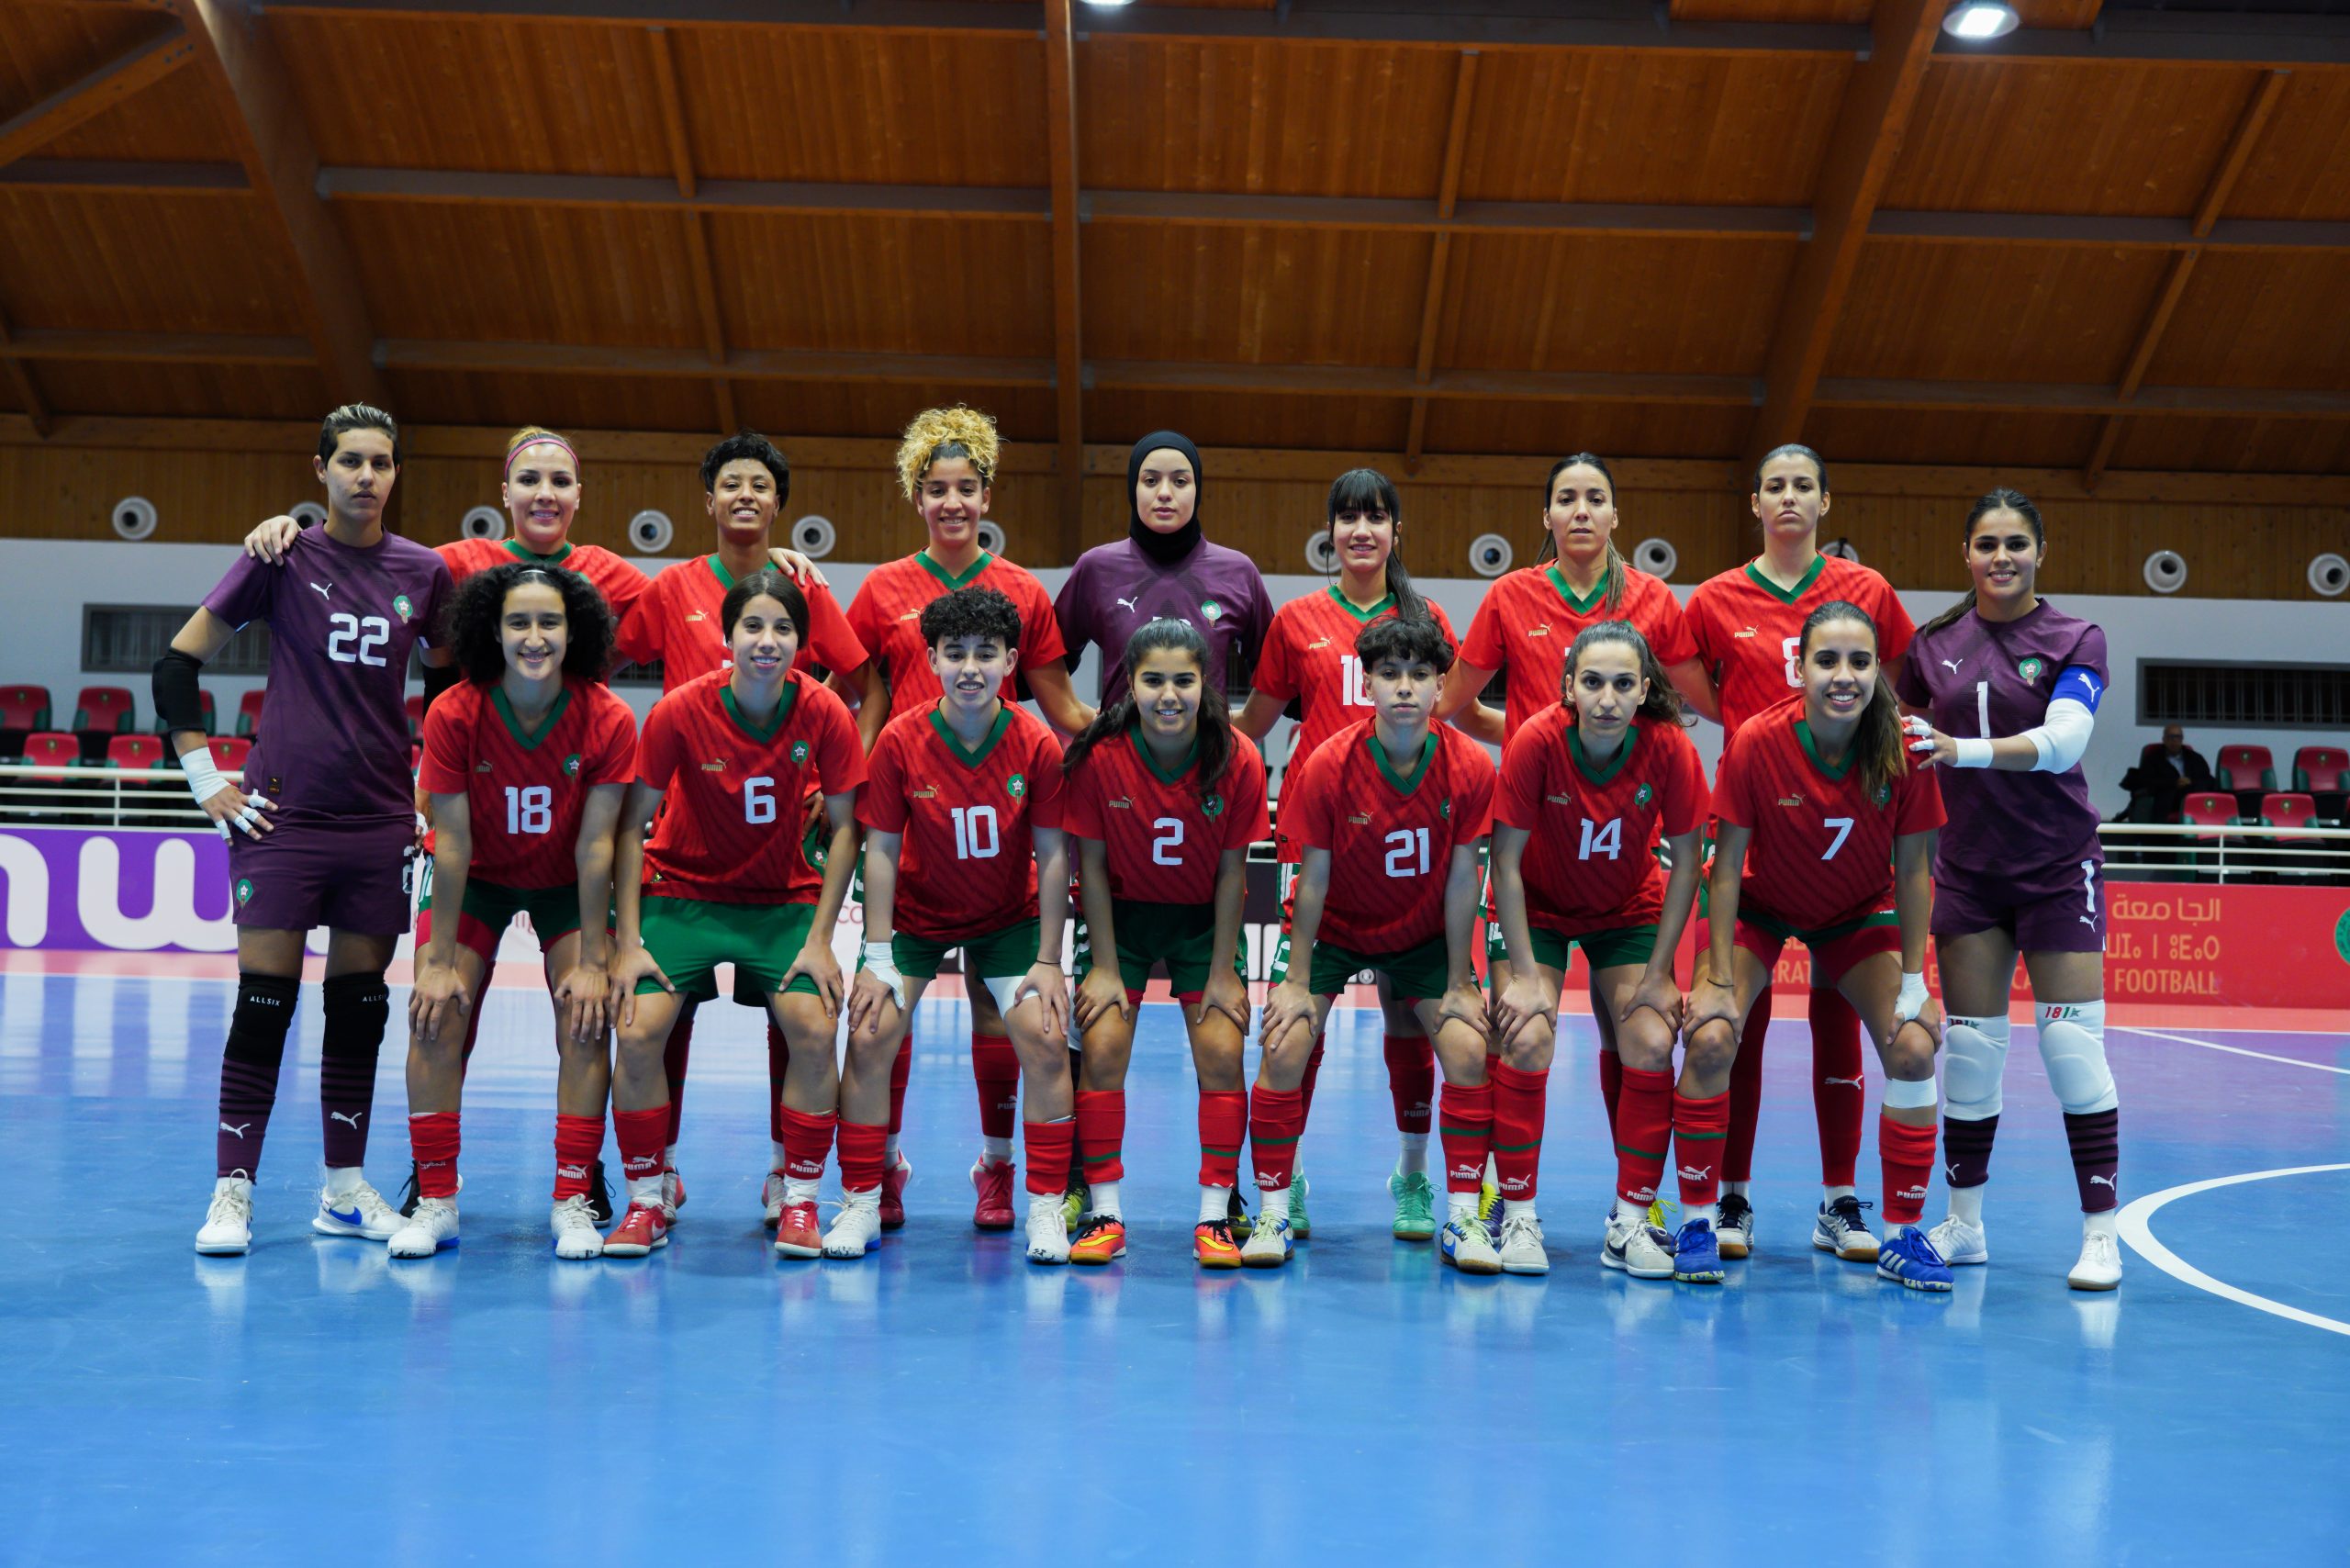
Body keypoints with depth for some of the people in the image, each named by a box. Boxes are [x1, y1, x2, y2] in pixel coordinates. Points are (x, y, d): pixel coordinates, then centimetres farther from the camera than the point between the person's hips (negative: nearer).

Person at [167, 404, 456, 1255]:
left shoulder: (423, 572, 6)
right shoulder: (283, 557, -3)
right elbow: (178, 663, 1)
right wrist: (204, 779, -3)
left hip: (382, 823, 3)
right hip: (282, 816, -3)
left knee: (360, 1006, 7)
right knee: (264, 1005, -4)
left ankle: (344, 1190, 17)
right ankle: (232, 1194, 3)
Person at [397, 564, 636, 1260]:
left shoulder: (608, 721, -24)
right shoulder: (454, 714, -24)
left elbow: (595, 844, -20)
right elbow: (452, 841, -20)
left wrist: (593, 962, -19)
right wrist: (439, 961, -18)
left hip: (568, 882, 0)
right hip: (475, 878, 0)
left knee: (587, 1021, -12)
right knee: (436, 1018, -11)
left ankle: (573, 1202, -2)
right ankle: (435, 1201, 0)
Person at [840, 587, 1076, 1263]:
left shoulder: (1038, 746, -17)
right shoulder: (899, 740, -17)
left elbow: (1053, 856, -11)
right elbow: (882, 849, -12)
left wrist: (1048, 961, -12)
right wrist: (878, 956, -14)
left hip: (1010, 918, 0)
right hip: (915, 915, 0)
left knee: (1046, 1041, -15)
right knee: (870, 1038, -13)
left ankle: (1046, 1207, -1)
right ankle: (860, 1203, 3)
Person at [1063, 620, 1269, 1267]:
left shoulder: (1238, 760, -19)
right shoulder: (1098, 756, -20)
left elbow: (1232, 869, -10)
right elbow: (1091, 864, -11)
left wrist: (1222, 972, -9)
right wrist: (1105, 967, -11)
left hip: (1204, 919, 0)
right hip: (1120, 914, 0)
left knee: (1222, 1054, -10)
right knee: (1102, 1049, -12)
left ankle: (1215, 1216, 0)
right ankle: (1104, 1215, -3)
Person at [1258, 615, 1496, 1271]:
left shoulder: (1471, 767, -19)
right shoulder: (1327, 765, -22)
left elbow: (1461, 879, -12)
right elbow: (1313, 879, -15)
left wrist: (1459, 984, -9)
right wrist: (1297, 982, -12)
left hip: (1425, 935, 1)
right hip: (1332, 928, -1)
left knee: (1469, 1052, -13)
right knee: (1284, 1049, -15)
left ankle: (1462, 1219, 1)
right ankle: (1272, 1214, -1)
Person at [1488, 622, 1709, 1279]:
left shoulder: (1669, 749, -24)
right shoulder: (1537, 741, -28)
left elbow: (1684, 864, -12)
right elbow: (1506, 862, -20)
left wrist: (1659, 973, -11)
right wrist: (1525, 975, -20)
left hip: (1629, 911, 2)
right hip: (1537, 908, -1)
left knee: (1651, 1044, -13)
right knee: (1527, 1037, -19)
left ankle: (1629, 1224, 0)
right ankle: (1519, 1218, -6)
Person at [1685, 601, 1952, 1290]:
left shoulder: (1904, 749, -23)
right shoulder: (1757, 742, -28)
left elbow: (1912, 869, -12)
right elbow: (1728, 865, -20)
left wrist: (1913, 983, -12)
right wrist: (1720, 982, -21)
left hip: (1860, 913, 2)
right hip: (1760, 905, -2)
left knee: (1913, 1049, -13)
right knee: (1711, 1037, -22)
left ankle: (1901, 1233, 3)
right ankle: (1698, 1223, -5)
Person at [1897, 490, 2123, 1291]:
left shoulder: (2075, 640, -5)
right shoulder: (1933, 643, 4)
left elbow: (2062, 741, -21)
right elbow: (1904, 725, 19)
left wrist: (1963, 749, -35)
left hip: (2058, 869, -3)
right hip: (1968, 870, 3)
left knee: (2073, 1045, -7)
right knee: (1968, 1046, 2)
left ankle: (2100, 1233, 2)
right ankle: (1963, 1223, 14)